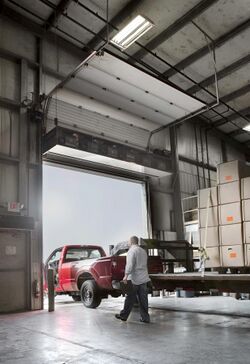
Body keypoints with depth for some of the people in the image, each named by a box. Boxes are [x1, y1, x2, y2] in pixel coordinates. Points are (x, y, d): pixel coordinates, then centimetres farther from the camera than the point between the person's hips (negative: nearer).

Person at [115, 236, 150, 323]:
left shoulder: (132, 250, -8)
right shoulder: (143, 251, 17)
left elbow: (130, 264, -20)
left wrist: (126, 275, -23)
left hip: (134, 279, -7)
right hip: (144, 278, 7)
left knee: (130, 299, 2)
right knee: (143, 299, 8)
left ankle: (123, 316, 12)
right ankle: (145, 318, 8)